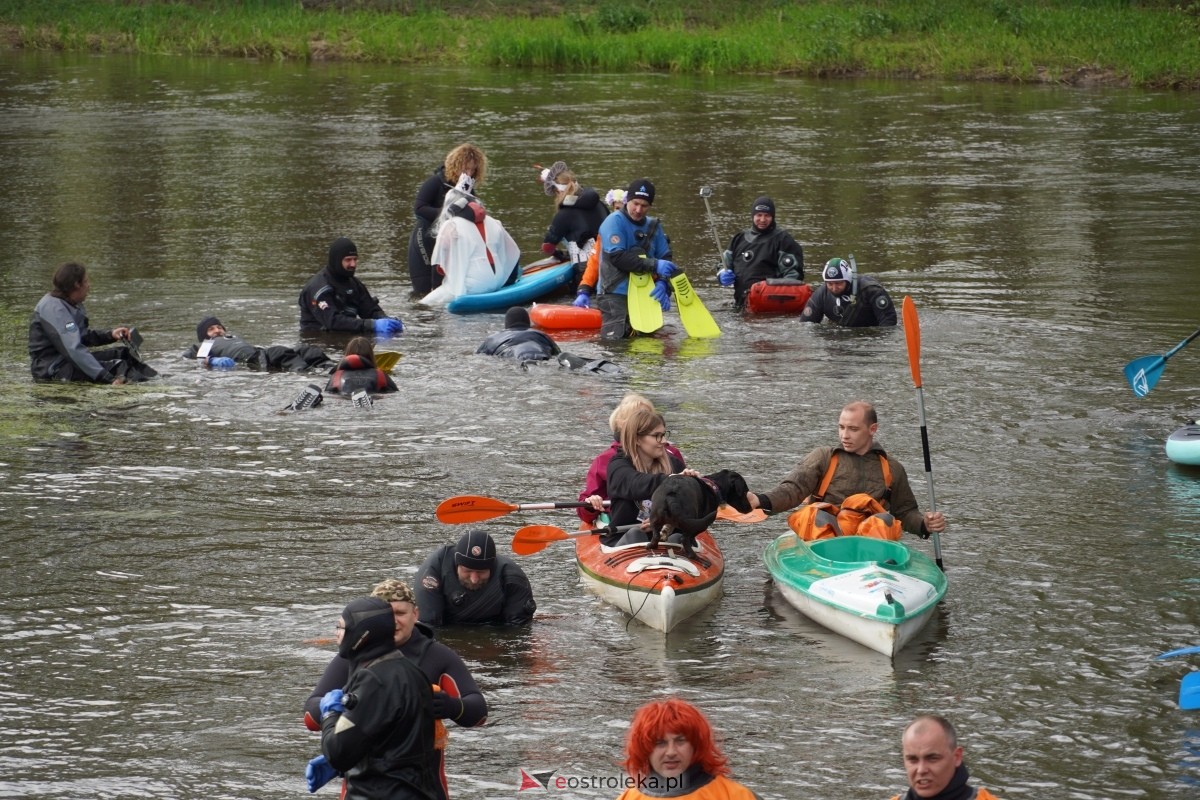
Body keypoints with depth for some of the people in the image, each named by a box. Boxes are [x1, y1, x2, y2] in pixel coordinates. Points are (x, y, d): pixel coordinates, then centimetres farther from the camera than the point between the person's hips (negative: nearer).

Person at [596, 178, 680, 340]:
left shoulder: (654, 226, 11)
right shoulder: (614, 222, -9)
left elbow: (666, 257, 6)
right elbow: (617, 257, -21)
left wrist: (663, 283, -15)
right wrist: (654, 265, -25)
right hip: (616, 294, -6)